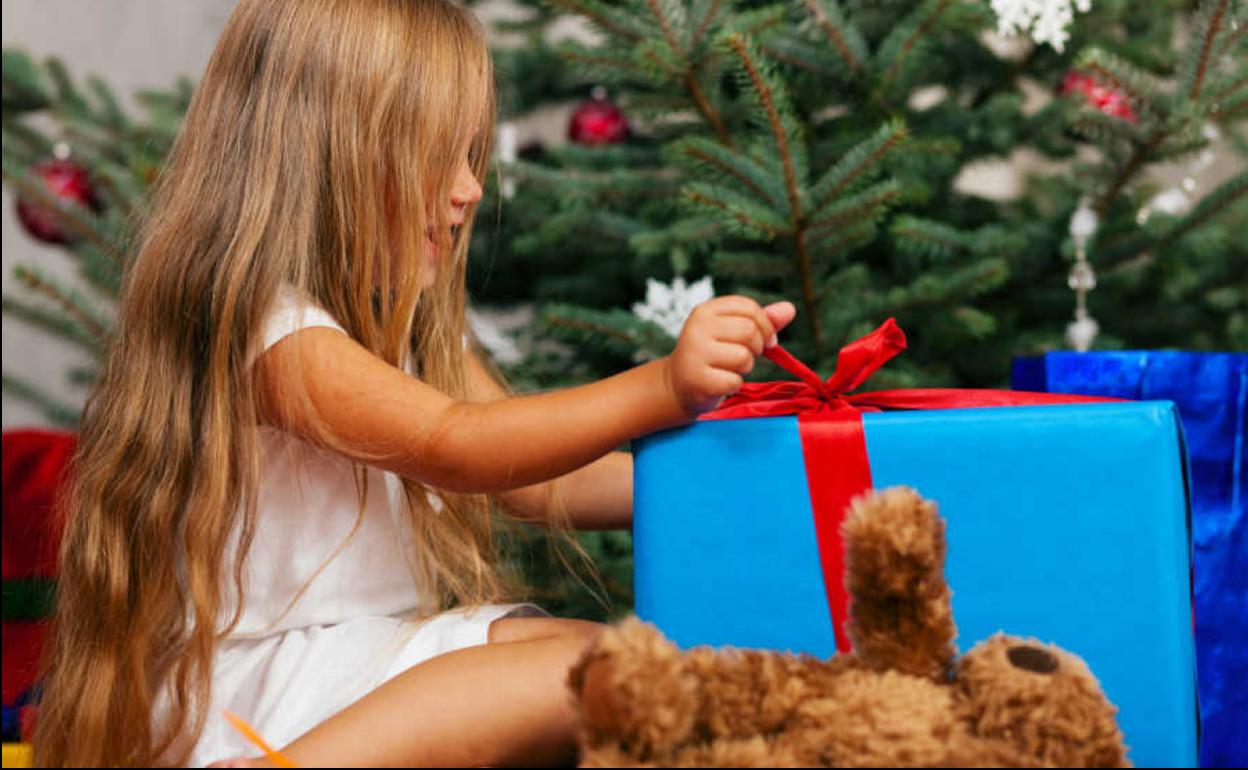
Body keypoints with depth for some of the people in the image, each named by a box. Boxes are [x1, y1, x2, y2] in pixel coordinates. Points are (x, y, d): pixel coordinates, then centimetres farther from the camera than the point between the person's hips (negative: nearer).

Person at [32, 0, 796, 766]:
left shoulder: (402, 324, 14)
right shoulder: (270, 331, -17)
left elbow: (539, 483, 11)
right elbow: (454, 447, -30)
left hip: (377, 640, 9)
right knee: (577, 673, -24)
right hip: (251, 685, -9)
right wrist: (661, 389, -40)